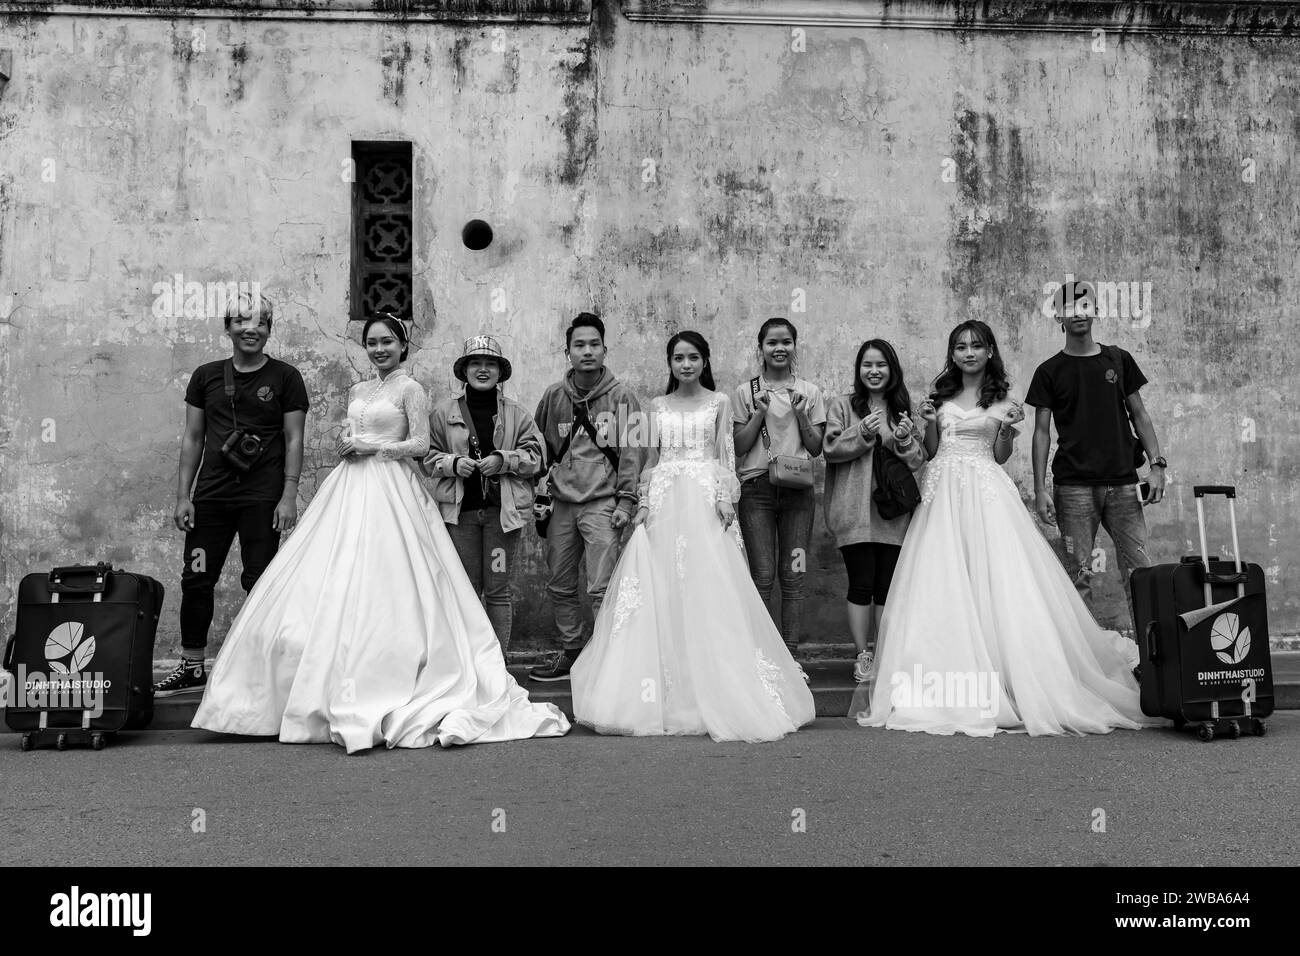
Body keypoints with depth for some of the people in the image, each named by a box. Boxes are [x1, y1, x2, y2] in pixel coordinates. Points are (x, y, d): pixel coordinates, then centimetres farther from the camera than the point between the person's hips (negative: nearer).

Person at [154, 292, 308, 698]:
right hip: (211, 494, 3)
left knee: (259, 581, 0)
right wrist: (183, 495, 6)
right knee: (196, 579, 5)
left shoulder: (285, 377, 2)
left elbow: (293, 439, 0)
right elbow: (192, 438, 12)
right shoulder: (206, 376, 11)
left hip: (262, 497, -3)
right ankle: (192, 668, 17)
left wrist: (289, 496, -8)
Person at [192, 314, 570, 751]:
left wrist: (370, 446, -9)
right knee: (334, 589, 0)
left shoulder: (410, 389, 0)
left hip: (390, 492, -6)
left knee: (378, 591, -10)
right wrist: (345, 446, 1)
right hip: (350, 489, 6)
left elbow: (420, 444, -6)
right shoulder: (357, 391, 19)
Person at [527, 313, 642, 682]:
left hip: (603, 502, -5)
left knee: (602, 589, -10)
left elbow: (631, 451, -3)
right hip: (563, 503, 5)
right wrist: (541, 488, 9)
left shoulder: (620, 395, -2)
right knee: (560, 586, 12)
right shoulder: (554, 396, 8)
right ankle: (572, 653, 26)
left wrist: (626, 500, -9)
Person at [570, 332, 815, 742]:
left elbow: (726, 456, 5)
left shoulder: (718, 402, 9)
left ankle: (712, 692, -2)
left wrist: (725, 500, -8)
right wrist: (643, 504, 3)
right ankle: (664, 696, 2)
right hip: (663, 502, 2)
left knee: (707, 589, -8)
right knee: (661, 593, -3)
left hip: (704, 502, -2)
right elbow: (650, 460, 14)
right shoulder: (658, 406, 14)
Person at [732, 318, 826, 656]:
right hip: (757, 488, -1)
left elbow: (816, 448, 7)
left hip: (797, 488, 1)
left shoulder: (809, 392, 9)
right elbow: (739, 446, 3)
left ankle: (790, 655, 7)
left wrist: (801, 415, -6)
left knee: (793, 576, 0)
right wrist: (760, 413, -8)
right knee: (762, 576, -4)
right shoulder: (746, 392, 6)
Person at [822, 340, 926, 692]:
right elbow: (830, 450, -4)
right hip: (855, 511, -3)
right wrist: (862, 433, -17)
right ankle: (863, 656, 8)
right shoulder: (842, 405, 5)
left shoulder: (901, 409, 14)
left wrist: (905, 440, -10)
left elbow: (917, 462, 10)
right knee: (861, 584, -3)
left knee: (887, 585, 5)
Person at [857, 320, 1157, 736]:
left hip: (985, 492, -2)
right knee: (943, 585, -3)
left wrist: (1008, 427, -11)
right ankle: (945, 694, 1)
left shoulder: (1001, 399, 8)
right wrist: (930, 422, -4)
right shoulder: (941, 395, 13)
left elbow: (1000, 456, 6)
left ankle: (998, 689, -3)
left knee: (996, 580, -9)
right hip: (943, 492, 2)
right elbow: (930, 453, 13)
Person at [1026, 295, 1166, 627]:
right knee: (1079, 573, -2)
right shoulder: (1049, 371, 6)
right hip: (1073, 487, -2)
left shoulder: (1119, 359, 12)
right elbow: (1042, 431, 4)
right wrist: (1040, 489, -4)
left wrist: (1156, 464, 4)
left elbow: (1139, 415, 15)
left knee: (1139, 568, -2)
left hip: (1122, 482, 2)